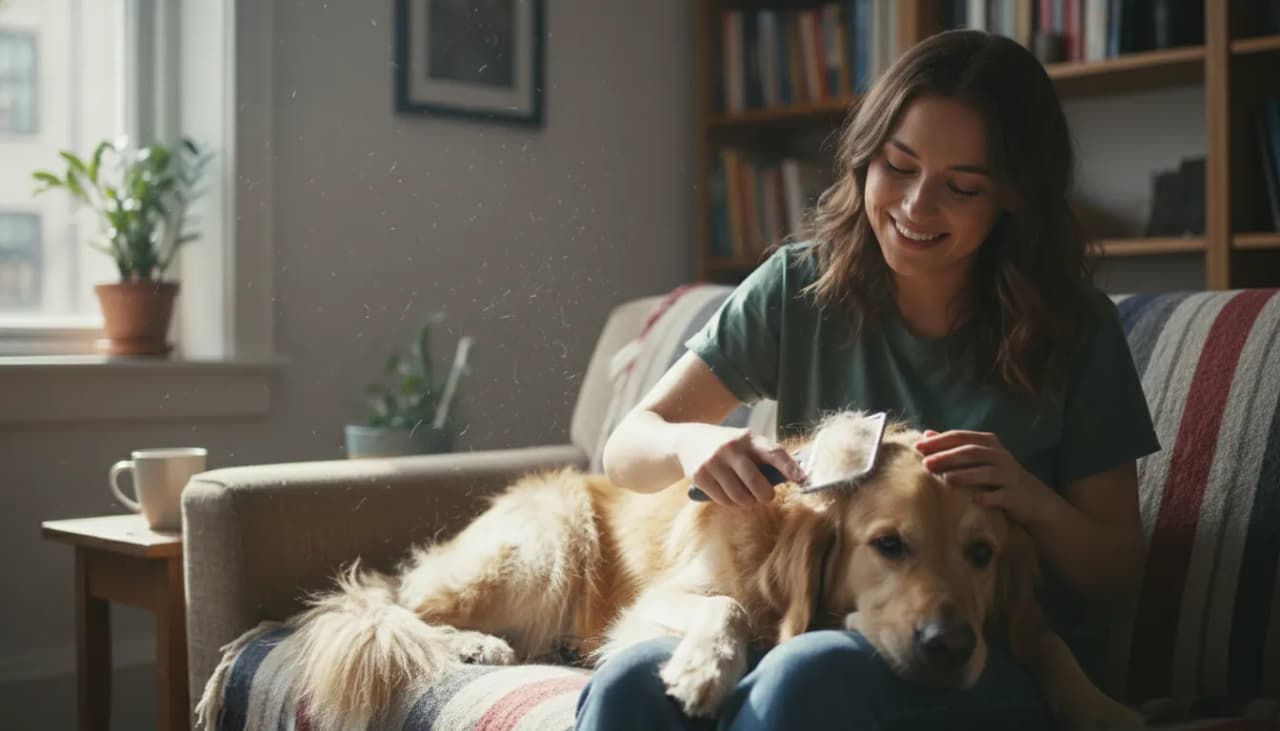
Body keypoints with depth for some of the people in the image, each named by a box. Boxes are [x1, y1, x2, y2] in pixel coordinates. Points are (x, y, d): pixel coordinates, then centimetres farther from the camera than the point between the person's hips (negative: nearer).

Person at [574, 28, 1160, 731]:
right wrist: (691, 442, -21)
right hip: (807, 626, 1)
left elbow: (1116, 572, 4)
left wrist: (1036, 504, -18)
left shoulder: (1075, 329, -2)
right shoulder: (800, 285, 2)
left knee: (813, 671, -37)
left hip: (1006, 662, 0)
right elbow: (627, 448, 3)